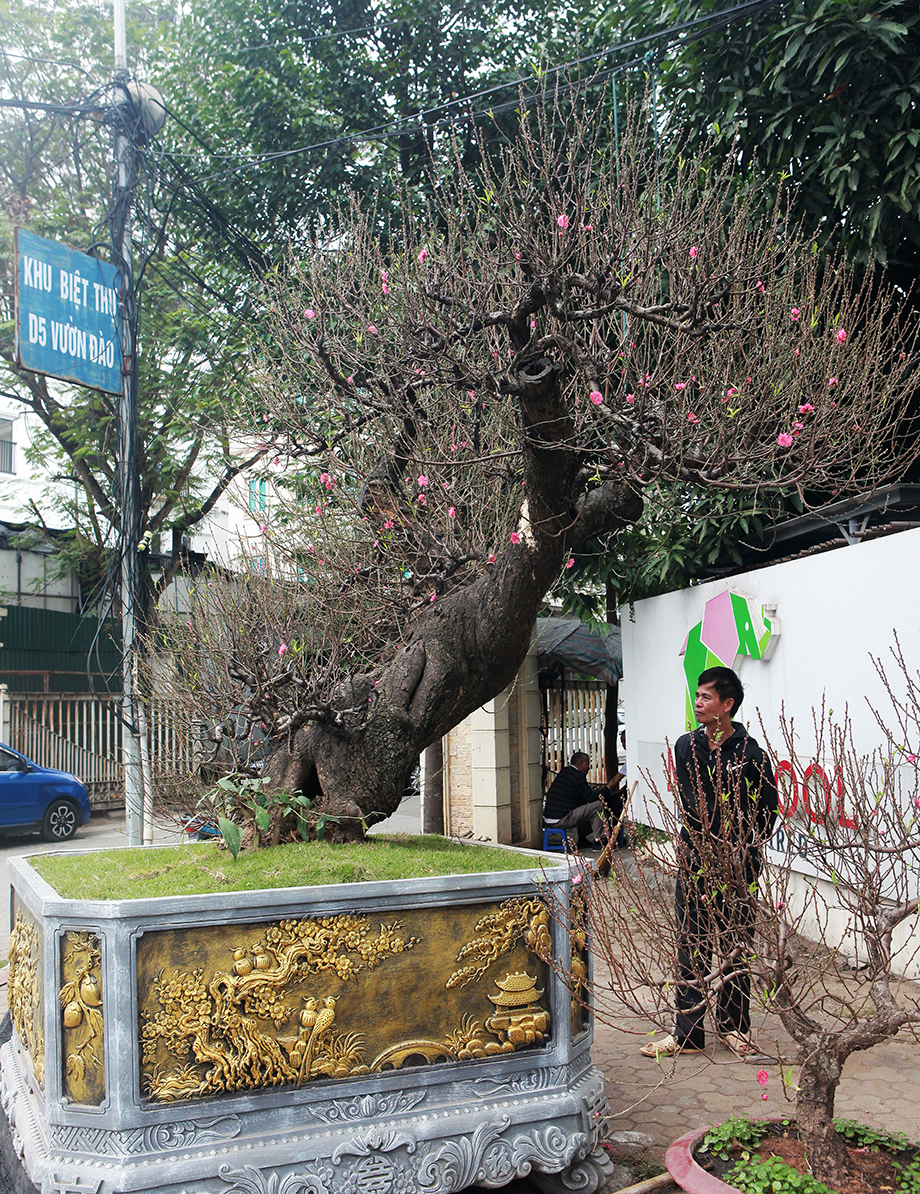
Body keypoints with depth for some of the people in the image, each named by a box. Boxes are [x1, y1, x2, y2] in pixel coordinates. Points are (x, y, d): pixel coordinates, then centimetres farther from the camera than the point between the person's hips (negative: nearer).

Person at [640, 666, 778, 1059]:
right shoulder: (686, 746, 5)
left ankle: (732, 1025, 25)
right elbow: (690, 804, -1)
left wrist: (739, 856, -8)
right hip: (694, 861, 3)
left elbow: (766, 813, -2)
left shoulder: (751, 754, -5)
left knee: (734, 951, 9)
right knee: (690, 950, 5)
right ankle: (687, 1032, 13)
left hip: (737, 866, -2)